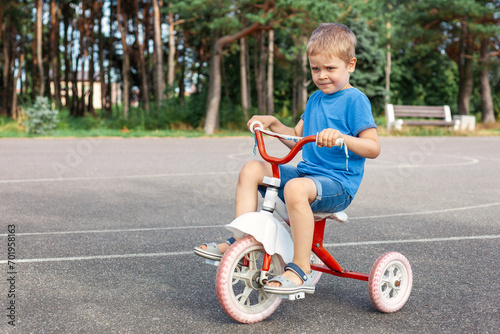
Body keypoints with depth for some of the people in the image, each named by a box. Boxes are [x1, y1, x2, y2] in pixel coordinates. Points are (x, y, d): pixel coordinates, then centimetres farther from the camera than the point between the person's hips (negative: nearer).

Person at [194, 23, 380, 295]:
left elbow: (373, 148, -15)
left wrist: (341, 137, -31)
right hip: (307, 171, 8)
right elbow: (296, 139, 27)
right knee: (251, 169, -4)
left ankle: (301, 271, -31)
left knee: (296, 188, -38)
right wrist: (273, 123, 11)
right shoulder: (315, 99, 18)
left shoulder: (355, 100, -7)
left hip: (337, 183, -8)